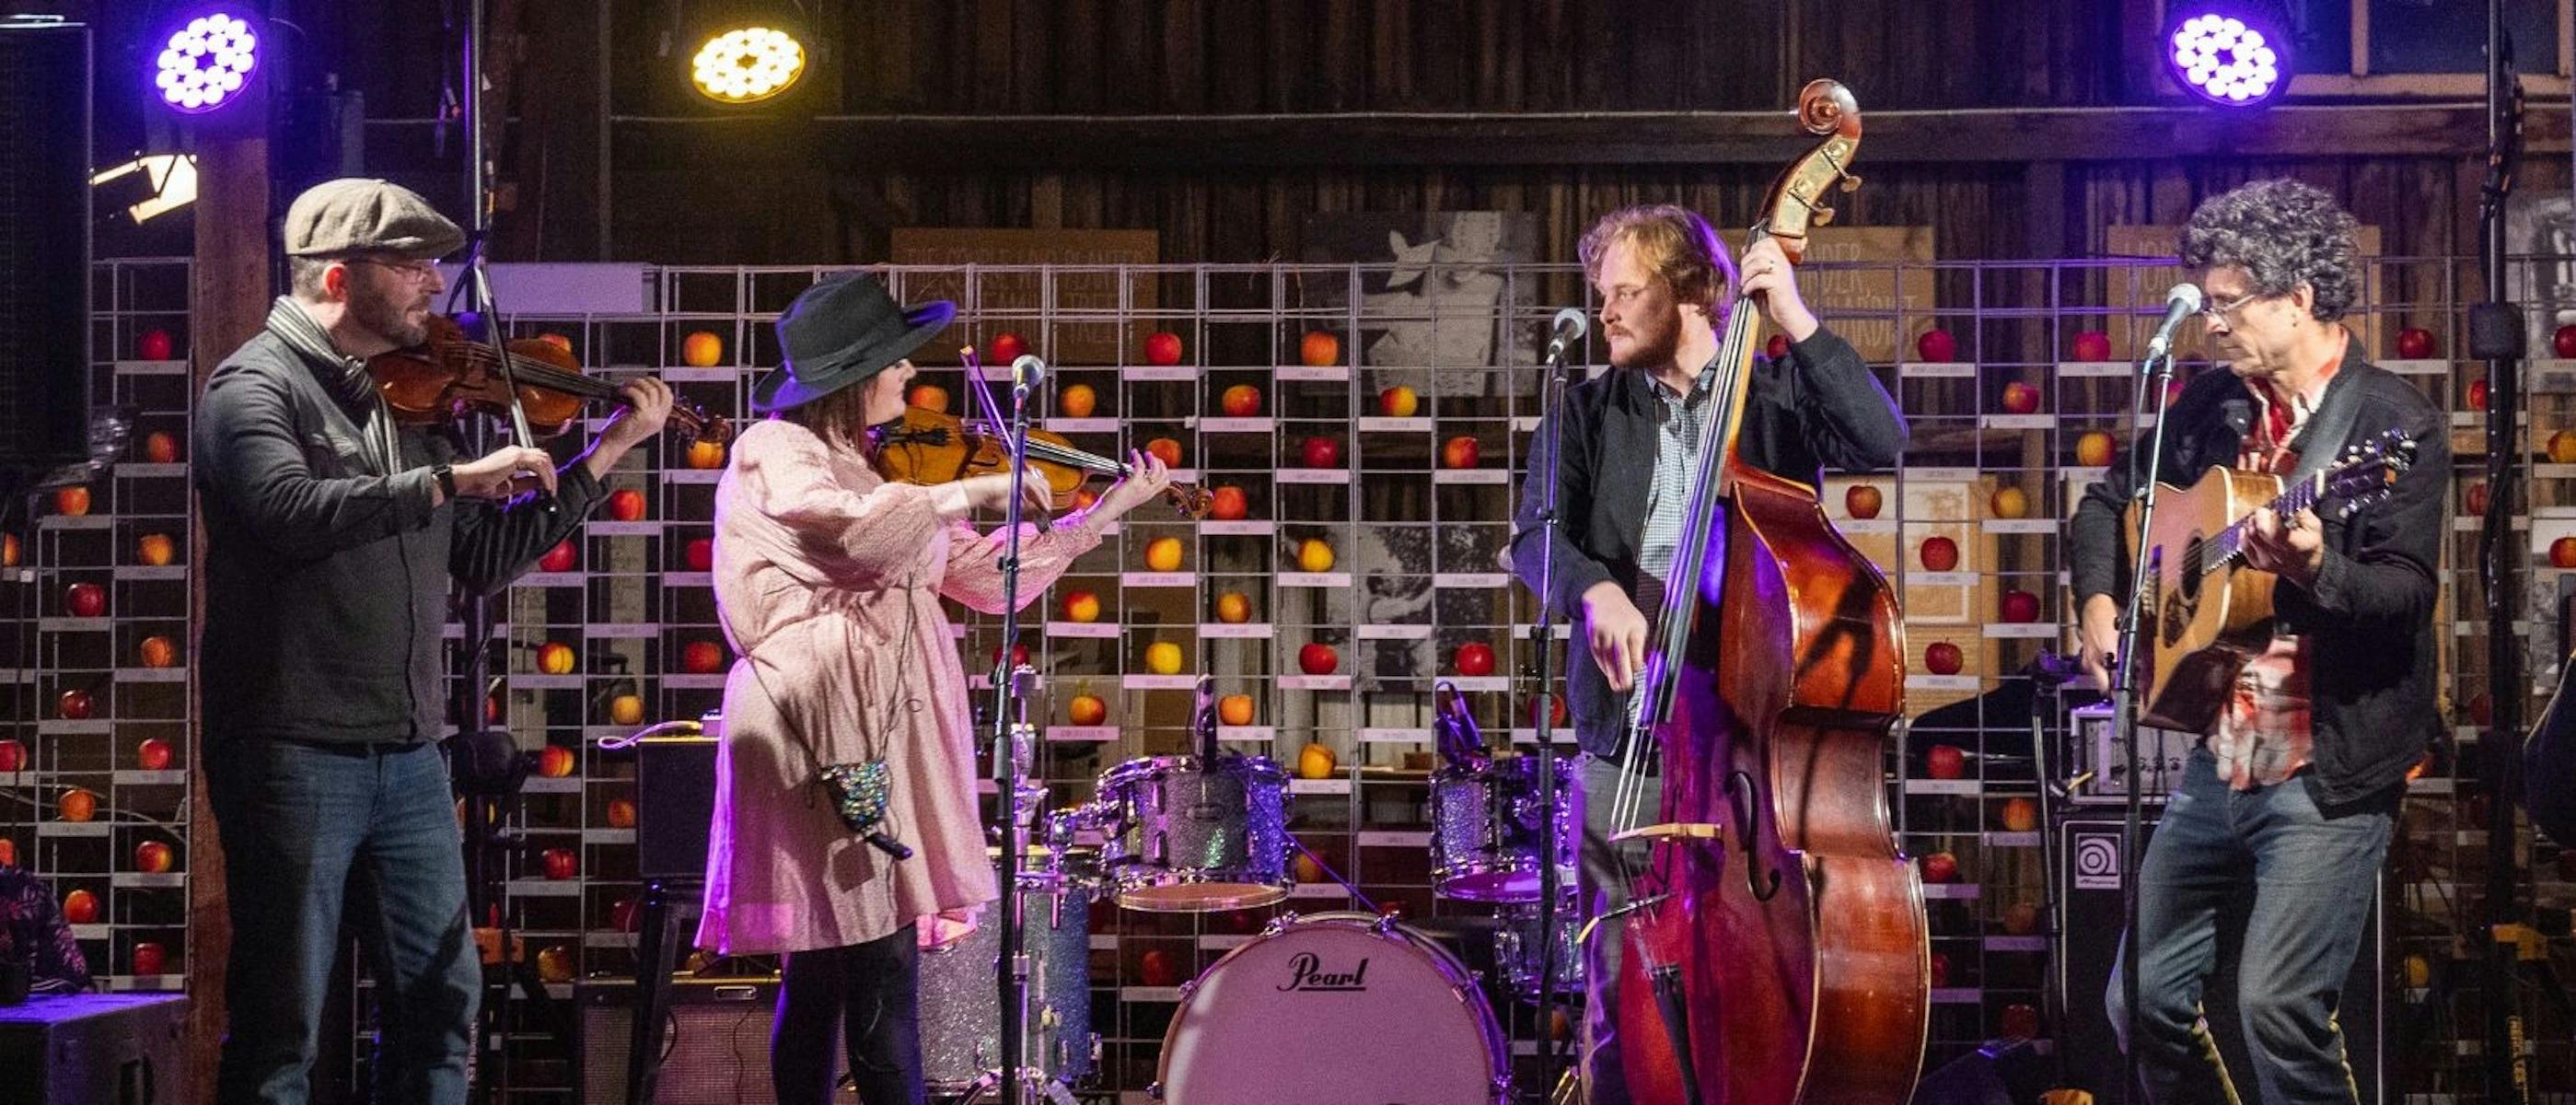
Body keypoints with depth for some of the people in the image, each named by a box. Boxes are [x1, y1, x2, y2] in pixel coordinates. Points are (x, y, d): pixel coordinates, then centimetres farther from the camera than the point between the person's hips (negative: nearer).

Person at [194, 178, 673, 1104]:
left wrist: (604, 455, 13)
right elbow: (291, 509, -27)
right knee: (281, 1026, -3)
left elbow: (482, 559, 16)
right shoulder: (257, 384, -7)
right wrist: (455, 478, -28)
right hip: (295, 753, -7)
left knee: (440, 998, 13)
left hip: (408, 752, 7)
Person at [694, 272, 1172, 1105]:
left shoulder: (879, 471, 20)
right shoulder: (774, 452, -3)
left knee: (830, 967, 6)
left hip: (889, 730, 8)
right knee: (881, 963, -12)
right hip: (825, 726, -8)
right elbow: (856, 531, -24)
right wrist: (978, 488, -15)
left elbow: (991, 577, 21)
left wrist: (1107, 510, 17)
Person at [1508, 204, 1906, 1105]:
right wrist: (1595, 588, -21)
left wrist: (1798, 323, -17)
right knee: (1621, 982, 1)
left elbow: (1883, 443, -11)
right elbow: (1535, 537, 0)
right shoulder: (1587, 413, 12)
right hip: (1629, 733, 2)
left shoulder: (1780, 392, 6)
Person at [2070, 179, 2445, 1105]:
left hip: (2331, 772, -7)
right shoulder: (2211, 407, 9)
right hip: (2218, 758, 7)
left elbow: (2409, 590, -18)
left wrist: (2316, 570, -37)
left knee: (2279, 1003, -18)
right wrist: (2098, 599, 5)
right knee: (2144, 997, 10)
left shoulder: (2393, 424, -9)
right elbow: (2108, 501, 22)